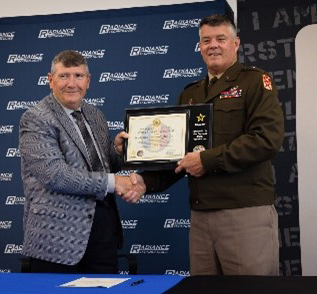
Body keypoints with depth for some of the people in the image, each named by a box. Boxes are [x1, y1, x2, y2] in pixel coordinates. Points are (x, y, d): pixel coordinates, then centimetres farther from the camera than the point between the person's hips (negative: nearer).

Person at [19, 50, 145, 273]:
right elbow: (54, 174, -20)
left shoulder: (95, 114, 14)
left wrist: (117, 148, 0)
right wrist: (112, 182, -17)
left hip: (104, 225, 7)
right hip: (58, 235, -6)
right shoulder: (35, 119, -9)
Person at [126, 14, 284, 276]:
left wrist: (208, 159, -15)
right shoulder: (190, 94, 19)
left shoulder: (255, 81, 0)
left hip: (246, 212, -6)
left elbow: (268, 138, -14)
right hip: (200, 214, 6)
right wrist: (146, 180, 0)